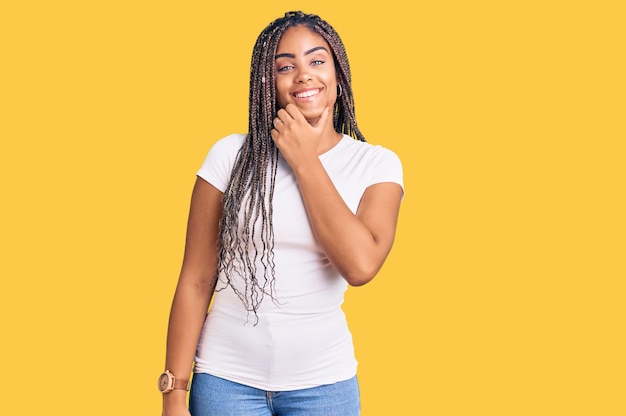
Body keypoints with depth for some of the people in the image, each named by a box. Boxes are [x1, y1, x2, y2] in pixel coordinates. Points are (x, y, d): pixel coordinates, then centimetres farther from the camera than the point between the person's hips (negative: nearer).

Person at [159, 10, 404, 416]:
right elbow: (196, 281, -3)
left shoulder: (377, 165, -3)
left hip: (324, 382, 1)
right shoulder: (231, 155, -4)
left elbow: (360, 264, -19)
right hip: (226, 379, 0)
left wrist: (305, 162, -14)